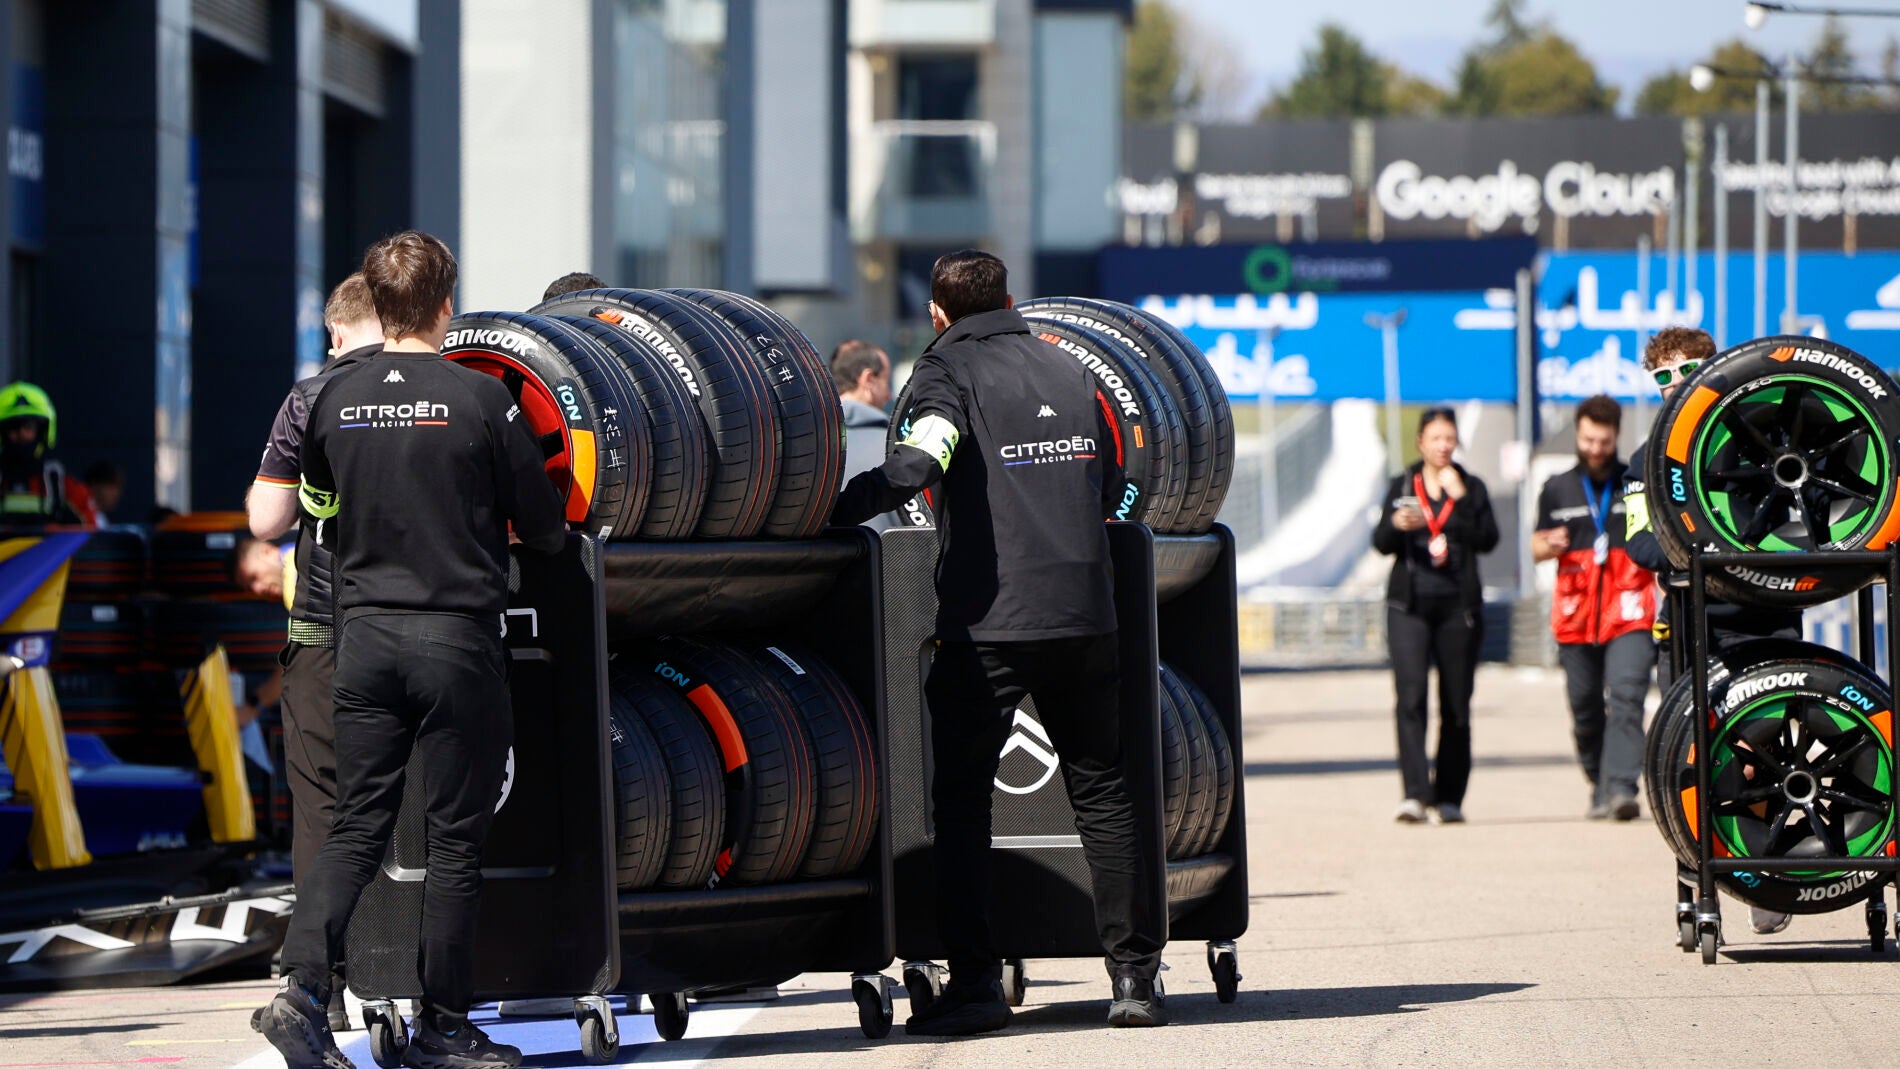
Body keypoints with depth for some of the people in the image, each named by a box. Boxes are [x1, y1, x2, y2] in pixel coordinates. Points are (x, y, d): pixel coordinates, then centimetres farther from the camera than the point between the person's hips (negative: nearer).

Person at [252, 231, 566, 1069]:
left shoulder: (335, 401, 2)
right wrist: (485, 528, 22)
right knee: (455, 836, 4)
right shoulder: (482, 400, -9)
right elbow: (544, 526, -1)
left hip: (364, 633, 4)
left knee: (357, 826, 8)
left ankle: (302, 987, -10)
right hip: (459, 637, -4)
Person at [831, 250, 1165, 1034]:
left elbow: (919, 462, -19)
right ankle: (1135, 975, 6)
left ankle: (974, 980, -5)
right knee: (1103, 792, 10)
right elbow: (1110, 483, 22)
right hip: (1084, 609, 4)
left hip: (988, 617, -4)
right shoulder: (1068, 371, 16)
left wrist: (832, 512, -13)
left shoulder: (949, 367, -1)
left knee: (958, 795, 3)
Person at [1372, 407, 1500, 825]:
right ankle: (1415, 794, -19)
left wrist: (1459, 498, -11)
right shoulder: (1402, 486, 11)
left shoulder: (1470, 488, 9)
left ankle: (1449, 798, 9)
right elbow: (1380, 543, 5)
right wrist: (1397, 525, -16)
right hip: (1409, 603, 0)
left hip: (1458, 603, 0)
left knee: (1456, 703, 2)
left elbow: (1487, 539, -4)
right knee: (1411, 696, -14)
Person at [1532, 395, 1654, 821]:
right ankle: (1599, 788, 20)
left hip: (1630, 615, -3)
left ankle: (1621, 788, -26)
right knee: (1585, 709, 6)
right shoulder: (1557, 490, 13)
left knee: (1626, 698, -18)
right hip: (1575, 619, 3)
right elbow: (1536, 547, 18)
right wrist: (1549, 546, -4)